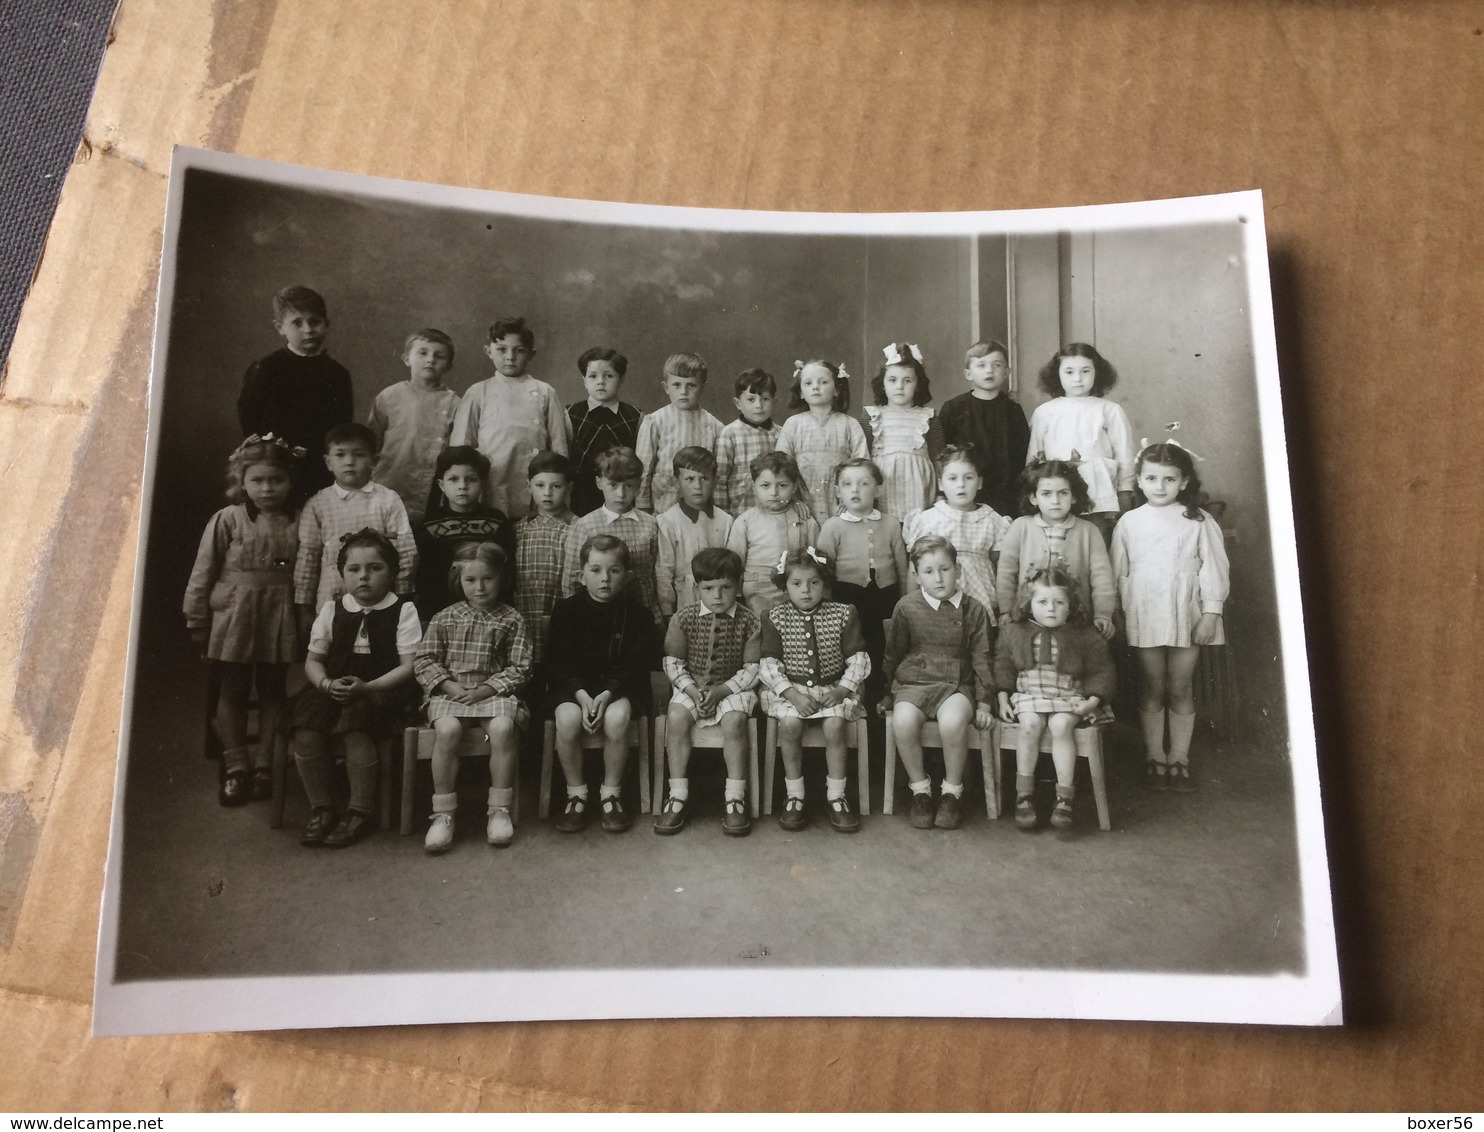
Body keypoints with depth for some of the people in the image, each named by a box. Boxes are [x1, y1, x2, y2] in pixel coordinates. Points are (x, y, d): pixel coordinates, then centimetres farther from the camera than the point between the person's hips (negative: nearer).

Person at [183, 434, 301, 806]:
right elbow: (203, 572, -2)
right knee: (232, 693, 9)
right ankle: (236, 769, 19)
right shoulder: (228, 520, -5)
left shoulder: (297, 524, -2)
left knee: (272, 692, 11)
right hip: (234, 617, -1)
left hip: (278, 621, 1)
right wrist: (196, 619, -1)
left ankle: (263, 766, 22)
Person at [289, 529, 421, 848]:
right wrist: (327, 683, -9)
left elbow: (409, 665, -4)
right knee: (305, 733, -25)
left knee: (354, 731, -34)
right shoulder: (332, 609, 13)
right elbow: (313, 660, 14)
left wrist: (366, 687, -17)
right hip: (333, 690, 4)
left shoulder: (402, 610, 1)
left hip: (382, 691, -4)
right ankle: (321, 810, -7)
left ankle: (361, 812, -15)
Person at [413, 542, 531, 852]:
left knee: (503, 727, -33)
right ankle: (444, 813, -19)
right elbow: (424, 660, 7)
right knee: (446, 730, -31)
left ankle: (499, 810, -18)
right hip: (451, 692, 1)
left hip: (494, 693, -1)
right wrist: (450, 686, -10)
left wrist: (485, 690, -13)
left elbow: (520, 667, 0)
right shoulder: (444, 619, 10)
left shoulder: (511, 621, 5)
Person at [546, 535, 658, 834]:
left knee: (617, 718, -33)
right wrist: (582, 696, -19)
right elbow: (561, 662, -3)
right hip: (574, 687, 1)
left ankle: (610, 794, -10)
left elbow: (636, 664, -6)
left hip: (619, 686, -1)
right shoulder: (566, 609, 2)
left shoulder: (637, 614, 0)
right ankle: (576, 794, -8)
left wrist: (607, 694, -21)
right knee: (568, 718, -31)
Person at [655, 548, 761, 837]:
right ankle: (678, 797, -17)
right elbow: (672, 661, 1)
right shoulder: (684, 617, -3)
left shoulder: (748, 621, -7)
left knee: (734, 721, -31)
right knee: (676, 718, -27)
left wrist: (721, 690, -17)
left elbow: (752, 669, -5)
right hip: (692, 686, 2)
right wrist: (691, 690, -15)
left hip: (733, 687, -1)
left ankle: (735, 799, -19)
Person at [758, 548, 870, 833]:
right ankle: (794, 797, -12)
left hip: (833, 688, 0)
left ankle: (836, 797, -11)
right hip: (790, 689, 0)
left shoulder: (843, 615, 2)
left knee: (835, 724, -28)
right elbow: (768, 664, -5)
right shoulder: (775, 618, 1)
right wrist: (793, 694, -18)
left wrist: (842, 689, -13)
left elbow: (858, 658, 2)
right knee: (790, 724, -29)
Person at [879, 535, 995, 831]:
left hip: (956, 684, -1)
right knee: (903, 721, -33)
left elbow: (982, 660, 8)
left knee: (952, 721, -35)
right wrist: (888, 699, 13)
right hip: (913, 682, 1)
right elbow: (892, 656, 12)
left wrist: (984, 703, 2)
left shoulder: (973, 610, 3)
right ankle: (920, 789, -8)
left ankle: (952, 792, -9)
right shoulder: (906, 607, 3)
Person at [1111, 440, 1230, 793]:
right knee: (1151, 690, 8)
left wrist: (1211, 612, -6)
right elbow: (1118, 572, 6)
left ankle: (1179, 758, 18)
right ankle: (1154, 757, 18)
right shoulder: (1129, 522, 3)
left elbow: (1213, 568, -1)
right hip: (1143, 617, 1)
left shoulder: (1198, 521, -1)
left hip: (1186, 616, -1)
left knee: (1180, 689, 8)